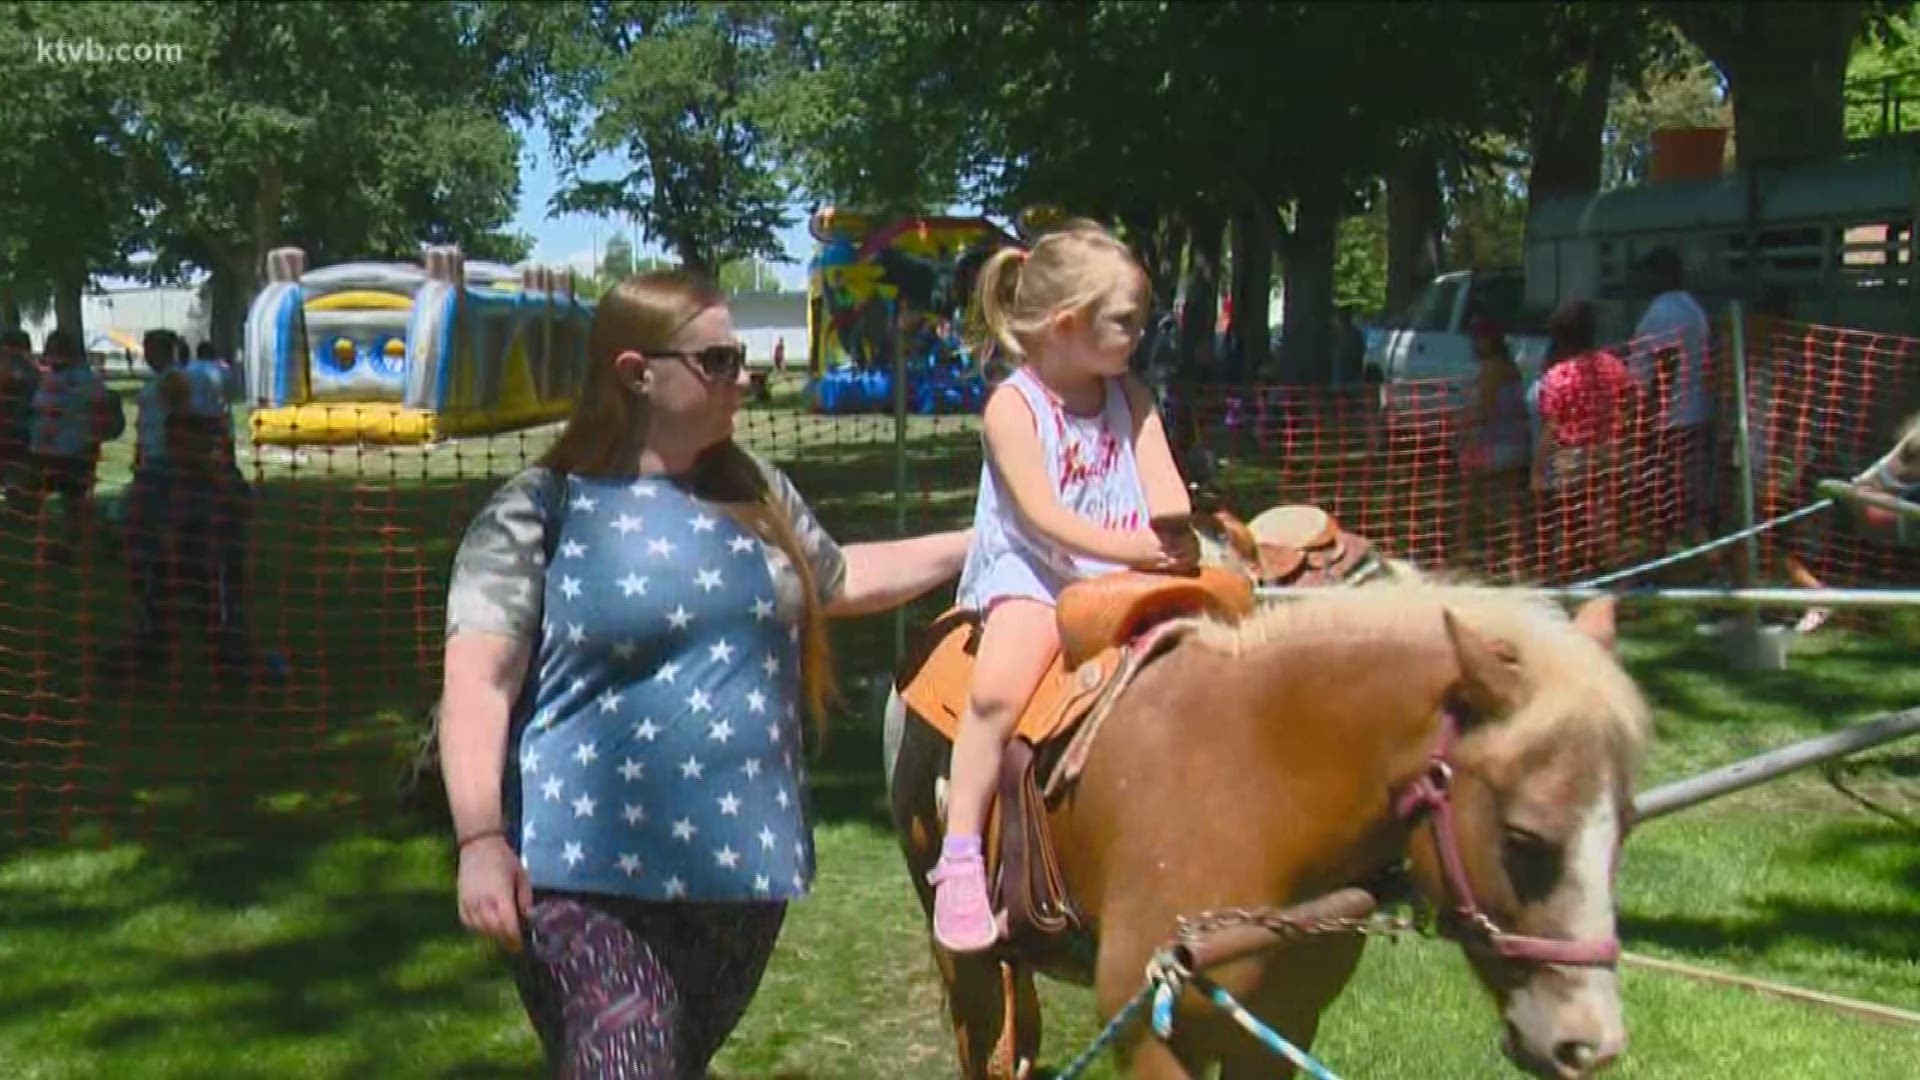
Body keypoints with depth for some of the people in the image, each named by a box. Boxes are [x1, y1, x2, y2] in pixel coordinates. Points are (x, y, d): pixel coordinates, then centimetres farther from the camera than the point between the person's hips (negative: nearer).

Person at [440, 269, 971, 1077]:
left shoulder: (757, 495, 12)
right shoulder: (542, 512, -6)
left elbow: (839, 581, 29)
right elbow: (479, 682, -13)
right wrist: (480, 841, -24)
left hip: (746, 866, 6)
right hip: (592, 878, -6)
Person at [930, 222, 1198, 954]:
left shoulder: (1130, 398, 12)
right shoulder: (1013, 405, -5)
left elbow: (1165, 489, 1)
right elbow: (1043, 515, -16)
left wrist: (1175, 533, -22)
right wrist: (1136, 549, -27)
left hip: (1127, 575, 5)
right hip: (1033, 576, -5)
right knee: (998, 690, -30)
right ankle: (960, 859, -21)